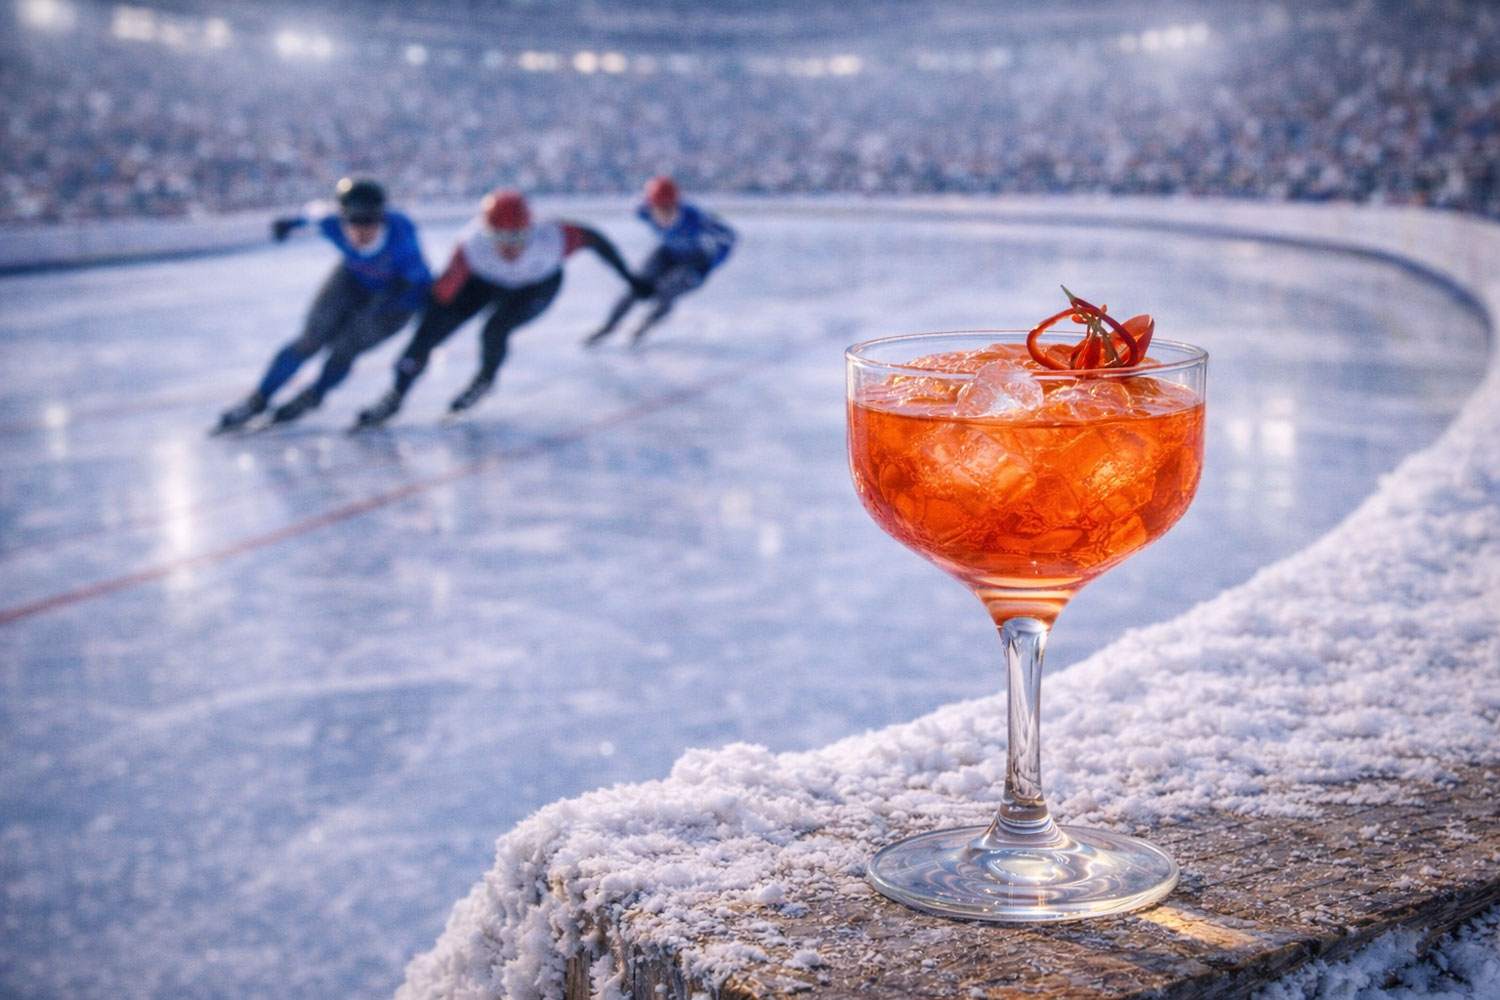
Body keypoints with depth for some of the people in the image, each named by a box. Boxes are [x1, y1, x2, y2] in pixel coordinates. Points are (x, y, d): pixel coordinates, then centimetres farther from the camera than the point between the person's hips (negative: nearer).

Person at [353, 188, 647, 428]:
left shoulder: (551, 239, -40)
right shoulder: (471, 245, -40)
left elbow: (593, 238, -23)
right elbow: (444, 291, -30)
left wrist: (629, 278, -14)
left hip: (538, 287, -1)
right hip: (483, 281, 1)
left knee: (494, 330, -23)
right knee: (429, 332, -8)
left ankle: (485, 380, 14)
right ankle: (395, 397, 16)